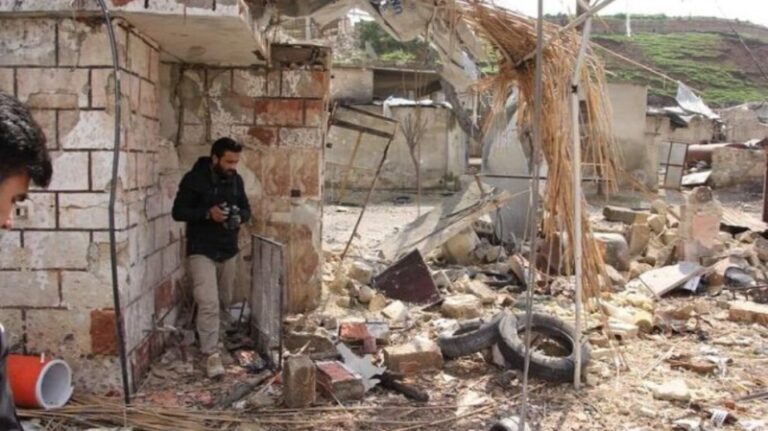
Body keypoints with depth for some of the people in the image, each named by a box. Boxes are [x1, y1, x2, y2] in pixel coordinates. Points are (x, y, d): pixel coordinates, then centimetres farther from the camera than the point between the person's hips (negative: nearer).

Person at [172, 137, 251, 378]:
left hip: (229, 250, 6)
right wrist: (207, 213, -25)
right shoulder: (194, 179, -12)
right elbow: (178, 211, -11)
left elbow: (246, 208, 13)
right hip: (201, 251, -6)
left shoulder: (235, 180, 4)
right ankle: (212, 355, -9)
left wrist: (240, 217, -10)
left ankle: (214, 338, 35)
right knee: (209, 303, -13)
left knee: (224, 301, 15)